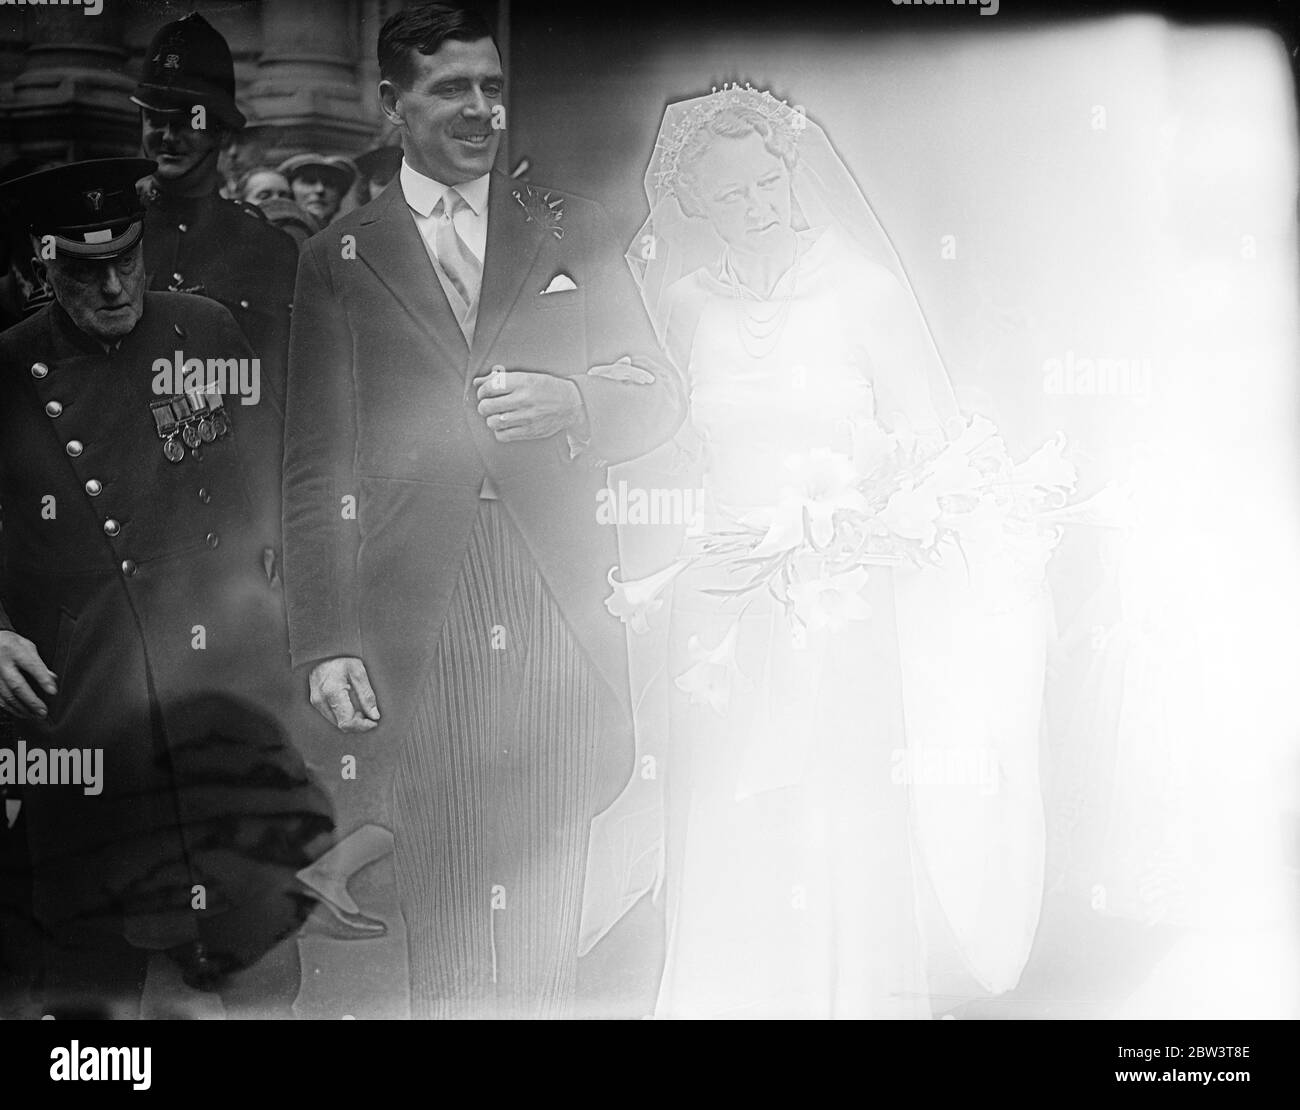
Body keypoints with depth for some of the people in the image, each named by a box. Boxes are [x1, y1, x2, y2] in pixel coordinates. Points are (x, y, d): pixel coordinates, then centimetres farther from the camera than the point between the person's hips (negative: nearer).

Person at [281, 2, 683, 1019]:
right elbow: (316, 467, 6)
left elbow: (659, 395, 12)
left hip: (562, 629, 1)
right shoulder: (339, 259, 11)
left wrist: (571, 403, -10)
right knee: (442, 915, 2)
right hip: (412, 642, -1)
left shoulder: (573, 233, 15)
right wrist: (326, 642, -3)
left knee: (547, 915, 5)